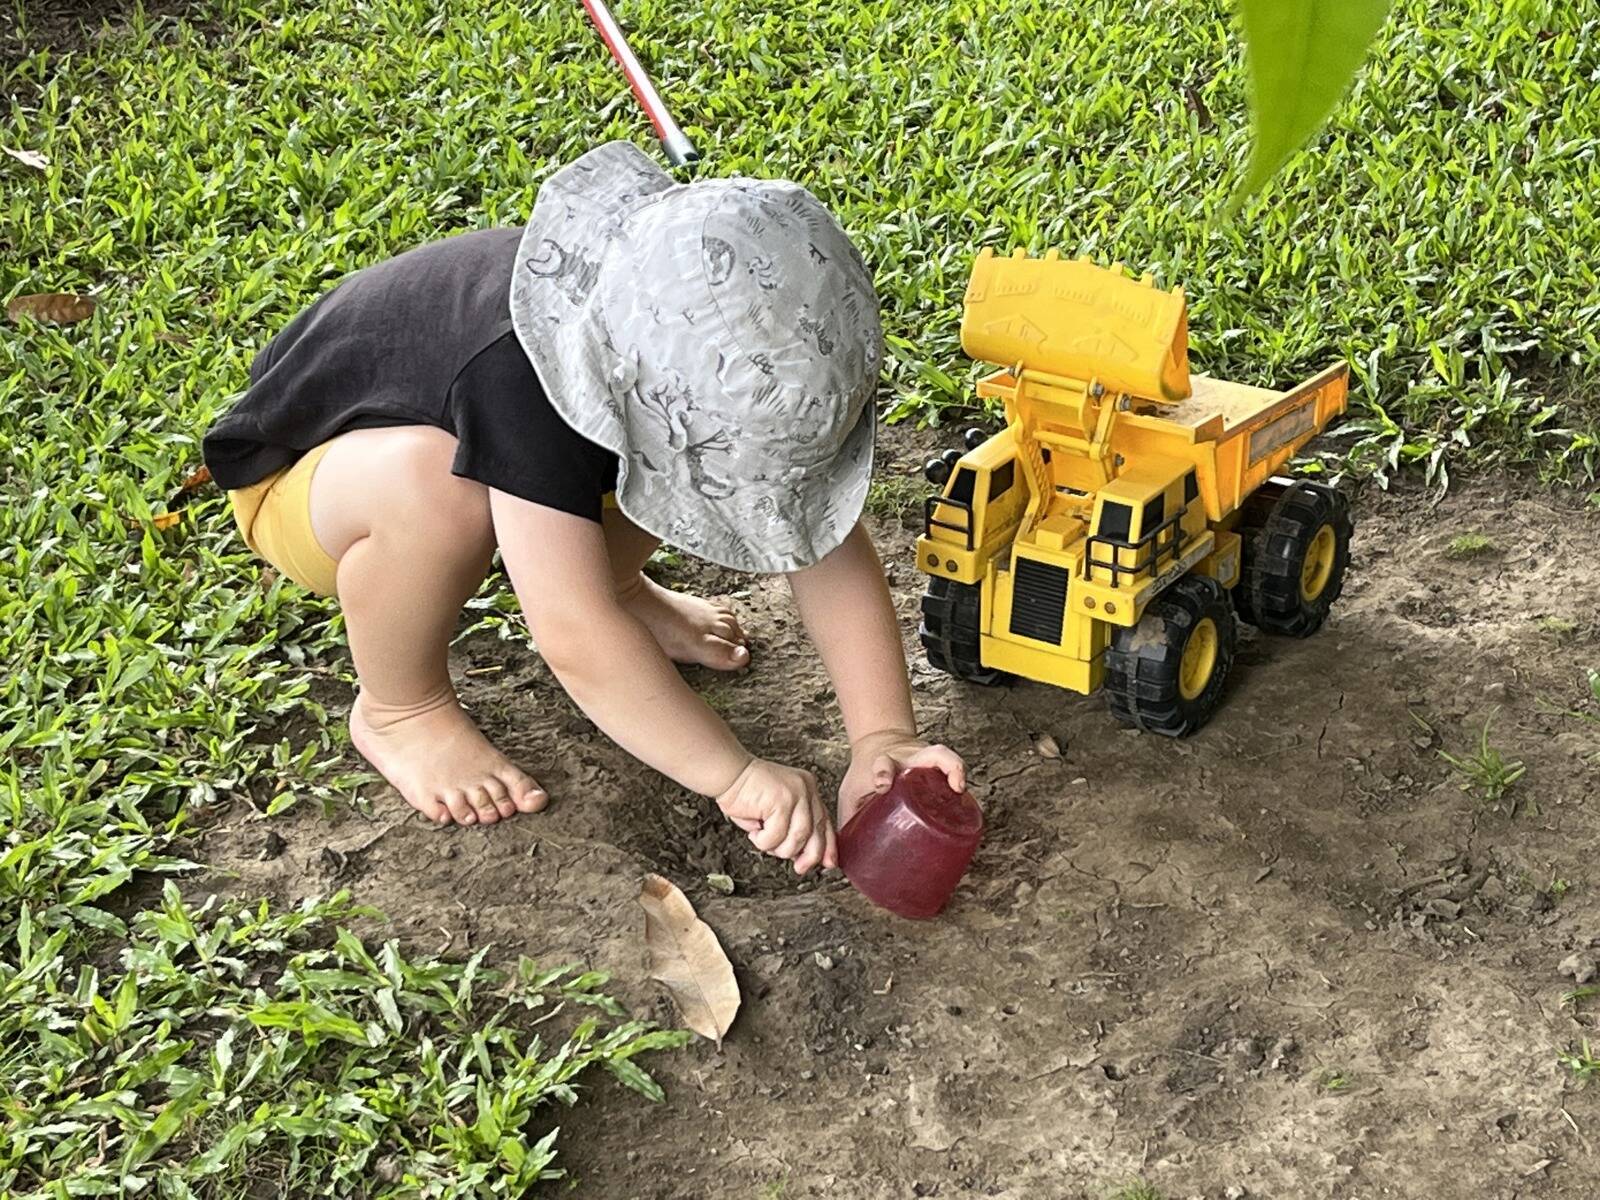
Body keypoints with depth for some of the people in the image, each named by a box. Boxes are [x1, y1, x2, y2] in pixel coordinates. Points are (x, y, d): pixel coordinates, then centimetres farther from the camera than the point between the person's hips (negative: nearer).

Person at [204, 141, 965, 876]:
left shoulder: (719, 367, -25)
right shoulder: (520, 379, -44)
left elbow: (827, 543, -22)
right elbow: (575, 642, -46)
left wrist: (884, 738, -30)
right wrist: (735, 777, -43)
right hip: (302, 477, -5)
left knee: (716, 432, -17)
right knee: (435, 483, -41)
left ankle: (611, 585, 10)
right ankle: (398, 707, -12)